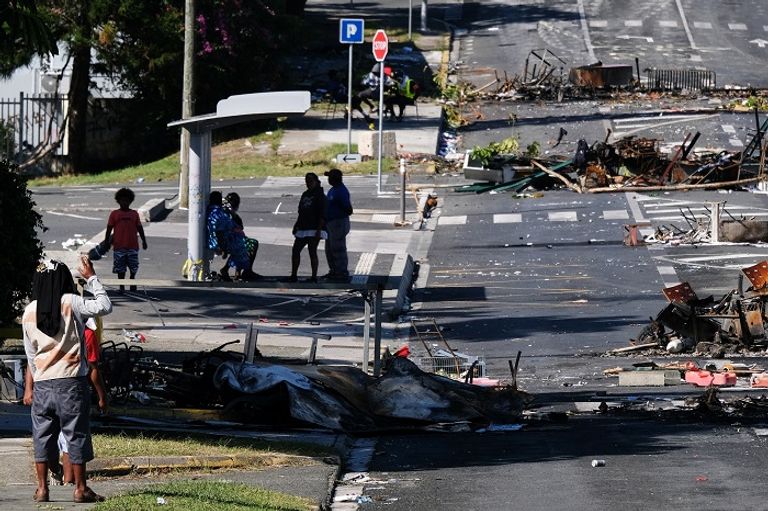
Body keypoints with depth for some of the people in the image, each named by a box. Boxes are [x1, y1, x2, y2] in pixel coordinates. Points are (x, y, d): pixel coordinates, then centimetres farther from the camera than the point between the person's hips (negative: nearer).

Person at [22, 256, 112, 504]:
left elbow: (30, 354, 10)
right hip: (71, 381, -3)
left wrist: (29, 387, 17)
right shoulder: (70, 303, -8)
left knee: (43, 435, 8)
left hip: (42, 382, 3)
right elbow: (104, 306, -8)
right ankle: (80, 488, 4)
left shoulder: (29, 311, 5)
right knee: (76, 434, 3)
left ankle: (42, 489, 6)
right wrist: (91, 278, 1)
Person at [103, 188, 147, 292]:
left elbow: (139, 228, 11)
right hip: (119, 246, -1)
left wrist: (144, 241, 9)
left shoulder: (134, 214, 7)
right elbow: (109, 228, 5)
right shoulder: (114, 214, 3)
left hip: (133, 245, 1)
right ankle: (121, 286, 10)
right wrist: (106, 241, 1)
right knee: (120, 268, 1)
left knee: (134, 268, 4)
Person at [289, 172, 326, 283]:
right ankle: (293, 275, 12)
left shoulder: (320, 196, -6)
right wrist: (296, 225, 16)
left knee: (312, 252, -10)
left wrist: (319, 230, -19)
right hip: (303, 228, 8)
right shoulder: (305, 195, 18)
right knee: (295, 250, 6)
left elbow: (322, 215, -12)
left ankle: (314, 277, -7)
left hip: (314, 229, -8)